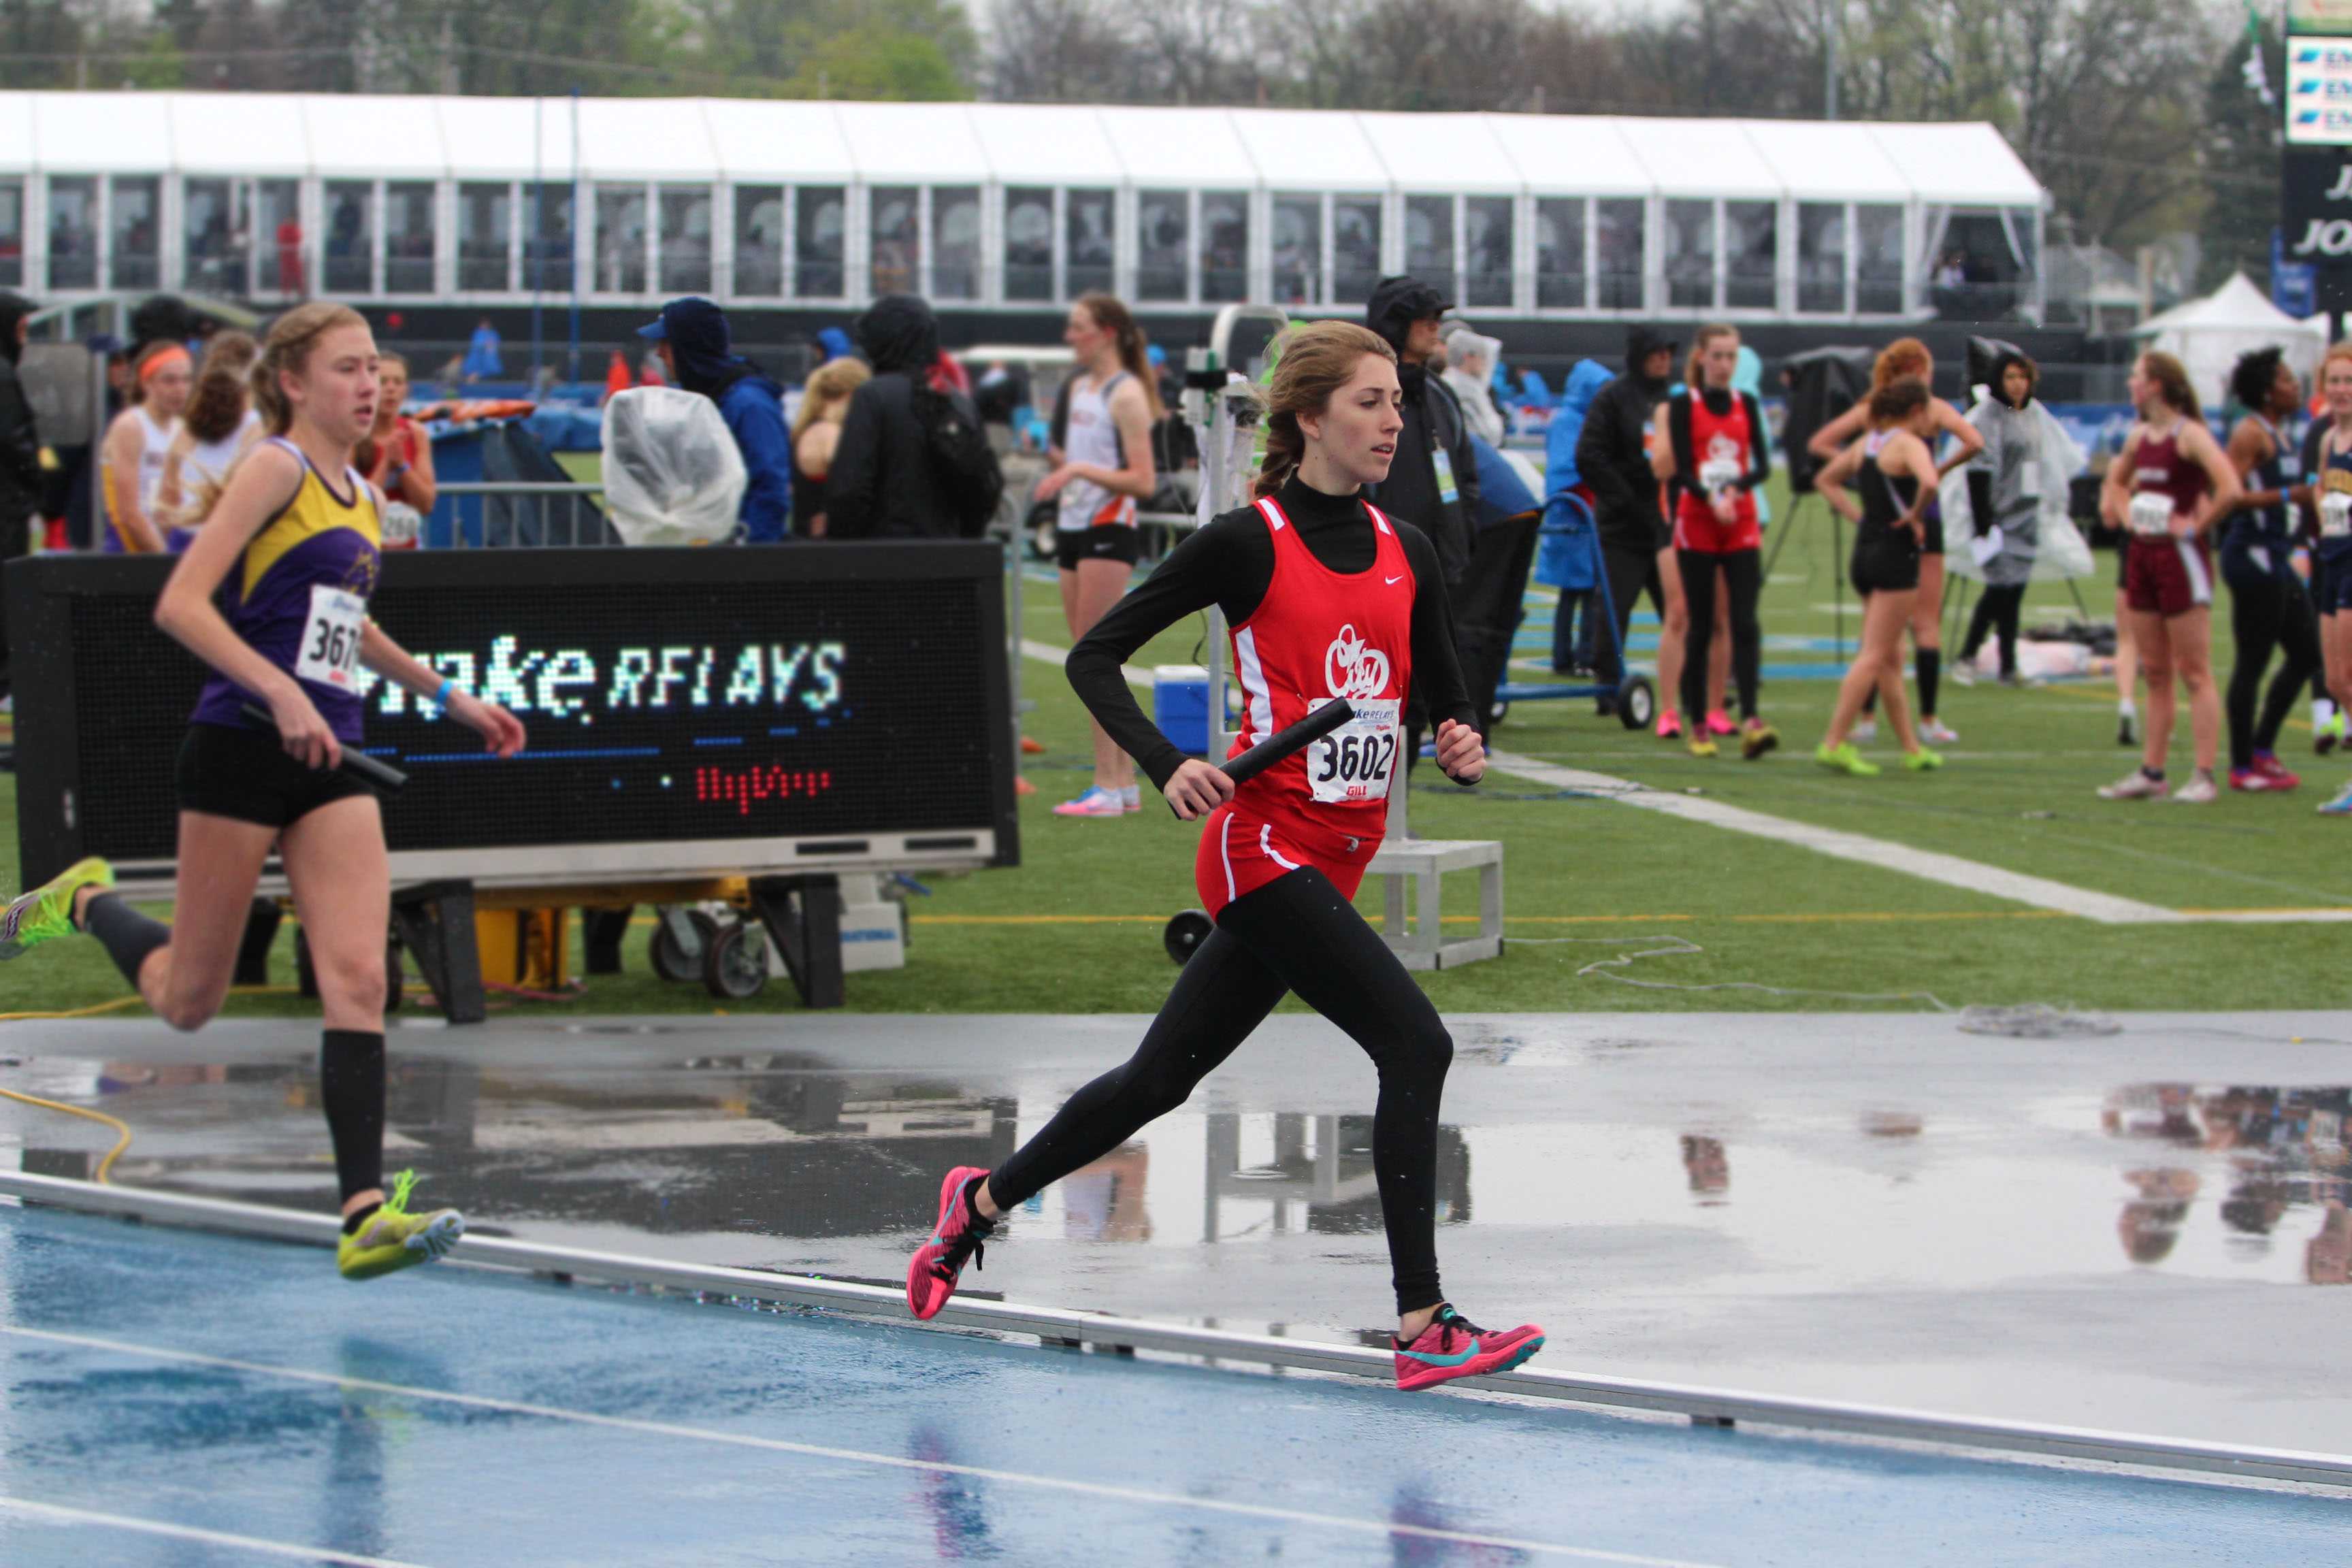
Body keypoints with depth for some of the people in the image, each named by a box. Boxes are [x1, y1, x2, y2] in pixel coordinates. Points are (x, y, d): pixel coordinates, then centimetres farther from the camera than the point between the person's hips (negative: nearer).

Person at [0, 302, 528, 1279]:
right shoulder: (276, 468, -8)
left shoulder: (362, 497, 15)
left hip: (328, 763, 7)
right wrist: (281, 692, -25)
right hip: (241, 752, -7)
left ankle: (366, 1215, -17)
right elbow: (180, 604, -17)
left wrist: (451, 698, 32)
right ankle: (85, 902, 34)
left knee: (357, 978, -10)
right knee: (189, 1002, 4)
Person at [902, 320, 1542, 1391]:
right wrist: (1167, 767, -19)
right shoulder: (1248, 544, -9)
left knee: (1161, 1078, 16)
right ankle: (1422, 1325, -20)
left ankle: (982, 1200, 36)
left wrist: (1465, 747, -6)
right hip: (1264, 843, -7)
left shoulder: (1406, 551, 10)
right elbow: (1094, 656, -5)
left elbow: (1445, 694, 18)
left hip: (1335, 861, 7)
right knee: (1415, 1043, -19)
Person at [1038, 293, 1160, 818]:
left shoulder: (1125, 394, -10)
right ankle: (1125, 781, 13)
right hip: (1073, 528, 9)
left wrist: (1080, 469, -23)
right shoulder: (1080, 386, 15)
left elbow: (1144, 480, -16)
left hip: (1109, 533, -9)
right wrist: (1057, 460, 8)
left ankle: (1108, 787, -11)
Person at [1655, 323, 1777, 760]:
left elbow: (1763, 464, 1)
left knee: (1745, 622, -10)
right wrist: (1711, 499, -27)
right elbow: (1680, 469, -10)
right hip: (1697, 525, -2)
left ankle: (1751, 722, -20)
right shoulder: (1682, 405, 0)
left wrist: (1735, 489, -19)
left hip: (1742, 526, 2)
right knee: (1700, 625, 1)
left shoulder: (1746, 405, 9)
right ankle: (1698, 724, 10)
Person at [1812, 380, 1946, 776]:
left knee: (1891, 656, 13)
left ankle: (1911, 748, 20)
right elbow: (1928, 482, -31)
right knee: (1875, 655, -7)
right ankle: (1835, 743, -12)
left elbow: (1825, 480, 24)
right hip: (1896, 552, -8)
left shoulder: (1867, 444, 12)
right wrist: (1914, 516, -14)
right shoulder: (1909, 444, -11)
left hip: (1866, 548, 8)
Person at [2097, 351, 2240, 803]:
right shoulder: (2140, 436, 11)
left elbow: (2230, 489, -25)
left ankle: (2204, 775, -5)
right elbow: (2116, 481, 32)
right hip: (2142, 555, 8)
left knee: (2194, 672, -5)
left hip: (2180, 557, -8)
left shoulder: (2190, 435, -12)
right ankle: (2151, 773, 15)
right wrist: (2126, 516, 15)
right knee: (2154, 674, 11)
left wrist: (2195, 525, -16)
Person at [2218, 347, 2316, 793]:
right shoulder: (2250, 433, -13)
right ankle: (2243, 766, 1)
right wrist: (2289, 495, -25)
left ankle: (2262, 750, 21)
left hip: (2277, 558, 10)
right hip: (2253, 557, -10)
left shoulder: (2275, 433, 16)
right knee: (2252, 661, -5)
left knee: (2306, 652, 13)